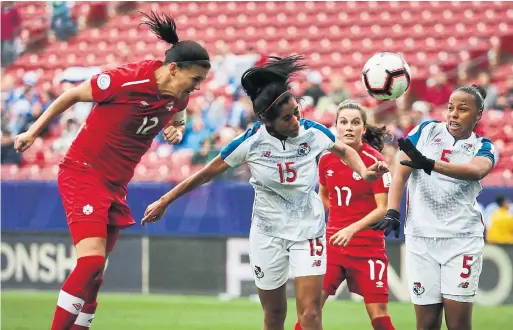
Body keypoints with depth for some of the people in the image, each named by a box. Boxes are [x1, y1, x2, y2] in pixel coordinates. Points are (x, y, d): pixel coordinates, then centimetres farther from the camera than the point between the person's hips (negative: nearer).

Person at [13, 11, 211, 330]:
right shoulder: (126, 80, -22)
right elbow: (71, 96, -7)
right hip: (83, 172, -7)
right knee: (91, 261, -20)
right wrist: (33, 132, 2)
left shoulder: (179, 97, -1)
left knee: (95, 273, 7)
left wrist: (176, 130, -1)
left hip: (116, 185, 7)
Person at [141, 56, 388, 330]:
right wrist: (164, 202, 0)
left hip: (308, 230, 0)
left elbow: (344, 150, 10)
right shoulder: (250, 142, -16)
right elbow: (206, 174, -3)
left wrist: (363, 172, -9)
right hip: (267, 234, 0)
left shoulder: (312, 133, -13)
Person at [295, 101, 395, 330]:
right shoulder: (327, 159, 2)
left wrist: (352, 229, -27)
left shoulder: (374, 160, -12)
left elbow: (383, 208, -16)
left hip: (368, 246, -4)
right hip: (332, 242, 4)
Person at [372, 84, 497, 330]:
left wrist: (429, 164, -36)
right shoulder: (426, 131, 7)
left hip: (462, 240, -1)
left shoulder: (482, 148, 3)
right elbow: (401, 174, 3)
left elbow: (477, 171, -21)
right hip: (421, 238, 1)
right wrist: (392, 213, -14)